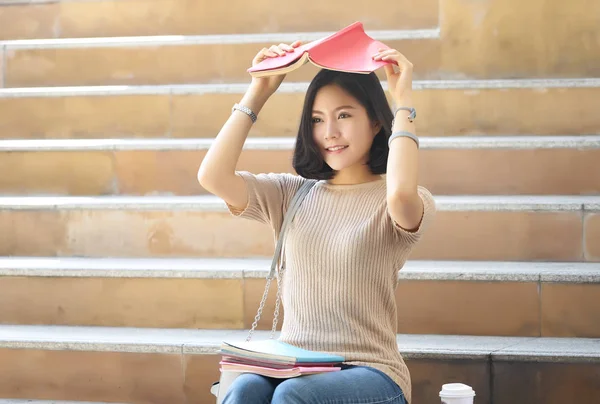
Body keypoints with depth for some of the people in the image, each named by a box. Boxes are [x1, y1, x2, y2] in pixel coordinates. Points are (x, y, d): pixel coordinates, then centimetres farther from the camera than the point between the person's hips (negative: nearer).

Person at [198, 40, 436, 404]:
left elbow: (401, 195, -27)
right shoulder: (292, 194, 13)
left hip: (370, 373, -3)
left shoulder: (399, 203, 0)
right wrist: (258, 92, 5)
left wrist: (403, 101, -15)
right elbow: (213, 176, -2)